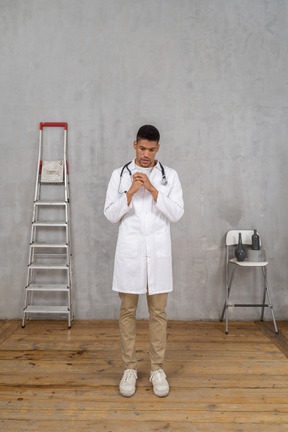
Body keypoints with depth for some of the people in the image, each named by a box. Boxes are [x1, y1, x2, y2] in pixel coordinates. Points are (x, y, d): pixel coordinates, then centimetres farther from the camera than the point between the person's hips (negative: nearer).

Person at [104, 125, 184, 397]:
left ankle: (157, 369, 23)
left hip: (158, 252, 0)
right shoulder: (119, 175, 4)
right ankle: (129, 368, 23)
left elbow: (177, 213, -5)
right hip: (129, 252, 0)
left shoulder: (170, 176, 4)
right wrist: (130, 192, -15)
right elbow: (110, 214, -1)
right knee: (127, 311, 7)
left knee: (158, 312, 7)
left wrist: (152, 189, -14)